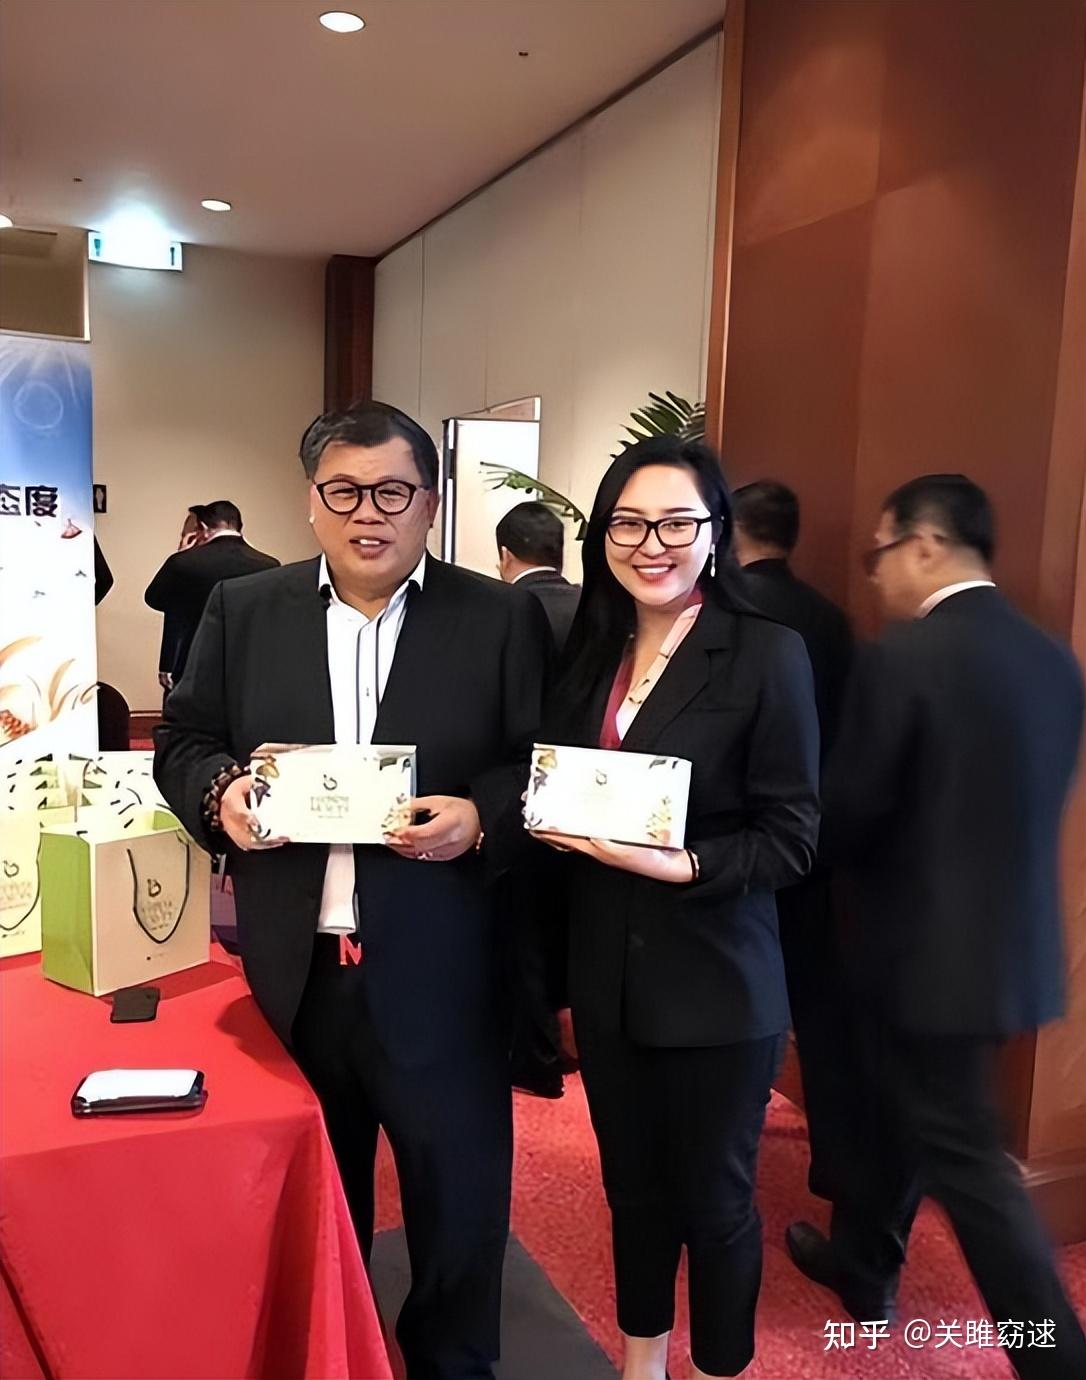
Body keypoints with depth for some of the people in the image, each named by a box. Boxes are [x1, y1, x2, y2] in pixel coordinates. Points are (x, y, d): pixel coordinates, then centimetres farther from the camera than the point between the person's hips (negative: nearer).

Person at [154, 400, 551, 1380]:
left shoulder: (502, 618, -3)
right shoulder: (243, 611, 4)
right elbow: (183, 741, 7)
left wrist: (482, 818, -22)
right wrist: (221, 790, -13)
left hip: (438, 973, -2)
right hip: (292, 969, 3)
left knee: (459, 1192, 16)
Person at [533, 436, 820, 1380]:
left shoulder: (768, 653, -13)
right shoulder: (591, 653, 4)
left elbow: (792, 839, -14)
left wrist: (682, 864, -28)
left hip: (715, 986, -5)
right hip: (607, 977, 5)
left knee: (713, 1198, 13)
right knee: (632, 1185, 21)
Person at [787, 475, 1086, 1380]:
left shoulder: (903, 657, -21)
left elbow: (848, 812, -15)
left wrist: (858, 856, 7)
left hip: (930, 945, -8)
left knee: (965, 1159, 6)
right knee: (898, 1107, 25)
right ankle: (861, 1263, 43)